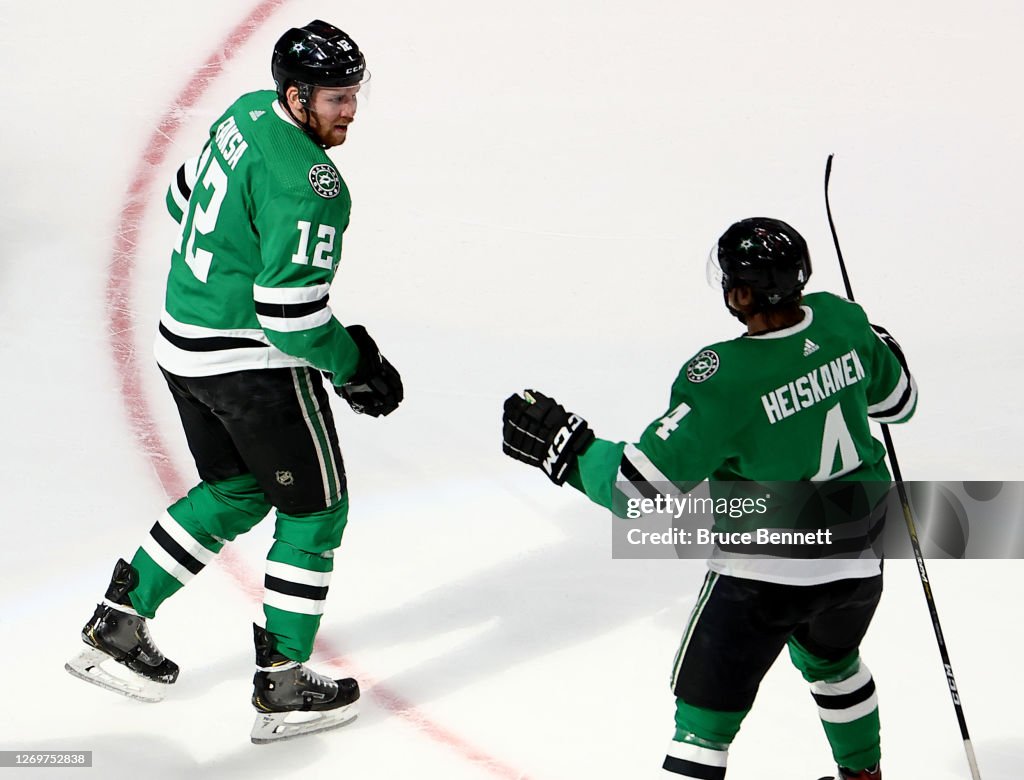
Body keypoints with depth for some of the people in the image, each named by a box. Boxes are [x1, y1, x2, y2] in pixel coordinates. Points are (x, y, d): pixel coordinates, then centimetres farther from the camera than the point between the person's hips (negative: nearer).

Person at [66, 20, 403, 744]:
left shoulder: (248, 113, 3)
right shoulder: (307, 185, -25)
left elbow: (184, 200, 18)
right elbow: (291, 316, -25)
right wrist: (356, 364, -10)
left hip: (184, 343, 9)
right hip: (253, 362, -9)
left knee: (237, 491, 25)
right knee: (317, 508, 6)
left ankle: (119, 623, 29)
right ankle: (283, 685, 10)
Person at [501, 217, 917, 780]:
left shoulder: (724, 379, -27)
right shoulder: (841, 321, -9)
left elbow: (642, 489, -26)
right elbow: (897, 400, 11)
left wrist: (566, 447, -13)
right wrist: (883, 349, 31)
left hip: (767, 570, -6)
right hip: (859, 557, 7)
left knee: (706, 710, 3)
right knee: (831, 661, 36)